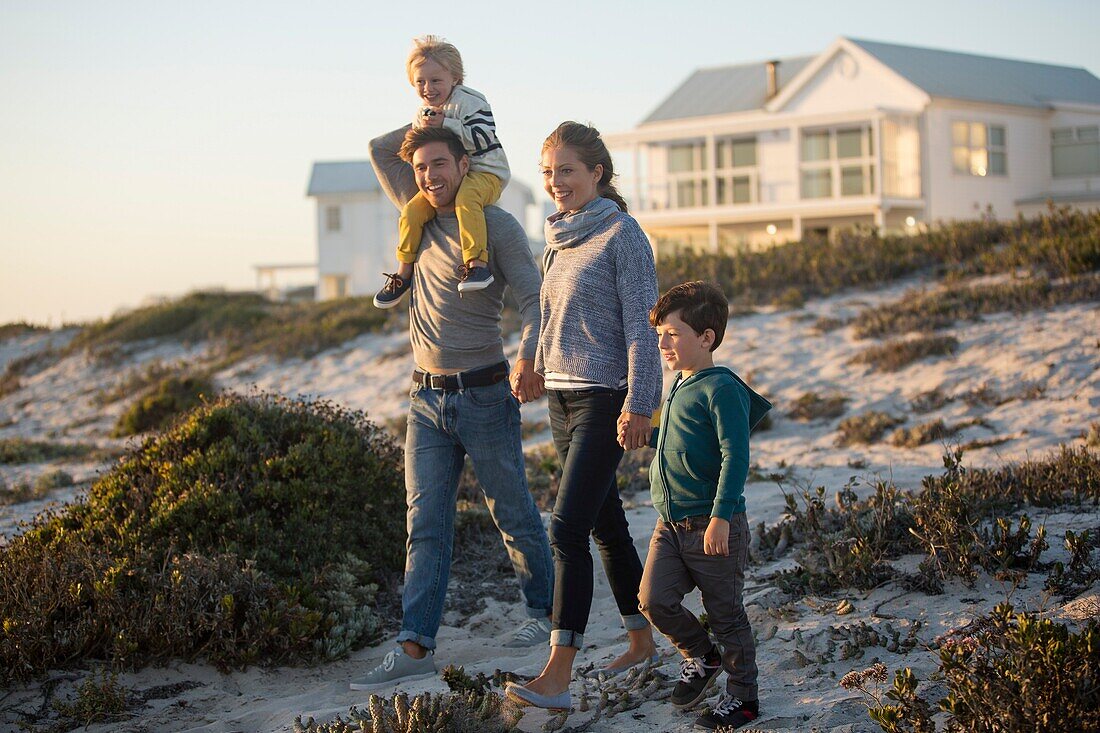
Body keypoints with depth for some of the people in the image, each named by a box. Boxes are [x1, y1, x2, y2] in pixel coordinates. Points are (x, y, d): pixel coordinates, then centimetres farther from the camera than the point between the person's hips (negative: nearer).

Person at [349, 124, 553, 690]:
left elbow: (534, 298, -15)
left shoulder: (495, 225, -6)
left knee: (513, 515, 7)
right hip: (426, 399, 6)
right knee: (425, 525, -1)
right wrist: (429, 121, 17)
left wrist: (529, 357, -32)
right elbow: (380, 150, 25)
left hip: (483, 394, -6)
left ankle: (545, 612, 25)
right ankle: (414, 648, -5)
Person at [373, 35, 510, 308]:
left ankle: (477, 263, -44)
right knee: (412, 211, -13)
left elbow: (483, 138, -21)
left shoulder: (471, 101, -9)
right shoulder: (422, 112, 12)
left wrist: (445, 124, -26)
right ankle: (404, 271, 4)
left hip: (484, 172, -6)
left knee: (466, 198, -39)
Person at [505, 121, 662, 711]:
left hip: (604, 399, -8)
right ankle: (641, 640, 28)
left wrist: (638, 404, -17)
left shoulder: (621, 234, -9)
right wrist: (534, 370, 19)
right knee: (605, 523, 15)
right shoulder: (558, 237, 14)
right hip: (561, 396, 8)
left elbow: (641, 325, -13)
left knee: (568, 529, -14)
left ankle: (558, 676, -15)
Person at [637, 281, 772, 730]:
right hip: (670, 523, 8)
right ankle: (700, 657, 22)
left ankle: (742, 696, 19)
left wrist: (720, 516, -25)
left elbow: (736, 456, -21)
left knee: (725, 612, 3)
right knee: (654, 599, -4)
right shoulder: (679, 387, 13)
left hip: (713, 525, -7)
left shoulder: (721, 389, -15)